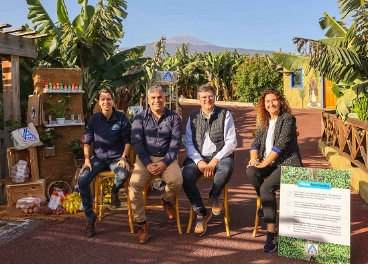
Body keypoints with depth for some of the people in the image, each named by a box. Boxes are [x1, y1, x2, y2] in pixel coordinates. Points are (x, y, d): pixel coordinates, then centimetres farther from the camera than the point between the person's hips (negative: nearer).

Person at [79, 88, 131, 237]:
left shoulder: (121, 118, 0)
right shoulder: (94, 119, 6)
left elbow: (127, 140, 0)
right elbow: (87, 141, 7)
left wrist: (124, 157, -14)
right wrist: (87, 160, -6)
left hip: (117, 158, -2)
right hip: (99, 158, 2)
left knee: (123, 174, -37)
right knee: (82, 180, -24)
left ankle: (115, 192, 2)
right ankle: (90, 217, -6)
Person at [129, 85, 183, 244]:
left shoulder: (174, 118, 7)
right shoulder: (140, 118, 8)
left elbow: (176, 143, 0)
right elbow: (137, 142, 0)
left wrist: (164, 163, -14)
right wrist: (148, 164, -13)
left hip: (167, 158, 0)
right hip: (145, 159, 1)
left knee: (177, 181, -30)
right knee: (135, 184, -26)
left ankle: (167, 200, 6)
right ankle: (141, 223, -10)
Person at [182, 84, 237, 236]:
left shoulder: (225, 115, 3)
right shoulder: (193, 117, 12)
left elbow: (231, 142, -4)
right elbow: (188, 143, 5)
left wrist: (215, 161, -16)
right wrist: (199, 162, -12)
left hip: (220, 156, -2)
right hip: (198, 157, 2)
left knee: (226, 168, -36)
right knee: (186, 176, -26)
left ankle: (214, 196, -3)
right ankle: (201, 214, -7)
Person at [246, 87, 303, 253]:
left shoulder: (288, 119, -4)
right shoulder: (264, 122, 17)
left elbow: (281, 144, -15)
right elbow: (256, 143, 12)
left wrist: (264, 163, -19)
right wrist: (254, 158, -11)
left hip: (287, 163, -6)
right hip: (268, 163, 6)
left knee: (266, 187, -30)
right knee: (251, 171, -27)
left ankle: (271, 235, -23)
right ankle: (265, 203, -2)